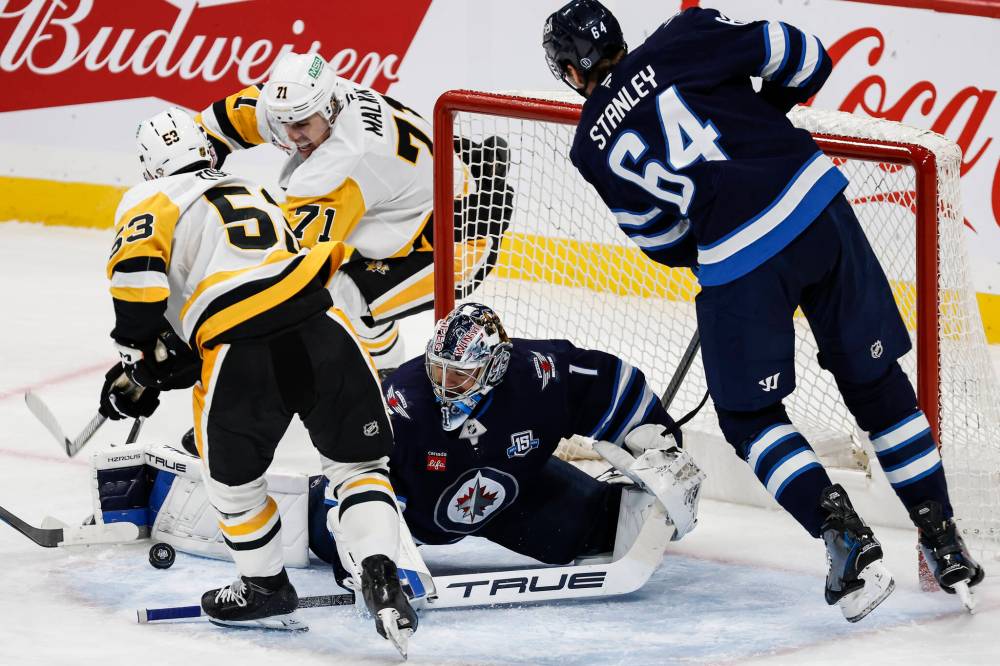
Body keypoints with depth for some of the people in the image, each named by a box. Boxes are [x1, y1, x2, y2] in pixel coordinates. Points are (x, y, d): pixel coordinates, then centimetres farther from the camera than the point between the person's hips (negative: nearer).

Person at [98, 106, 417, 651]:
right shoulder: (256, 193, 33)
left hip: (242, 357, -4)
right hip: (324, 333, 4)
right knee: (358, 464, 17)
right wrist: (178, 358, 38)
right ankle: (381, 578, -3)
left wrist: (139, 363, 5)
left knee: (232, 477, 21)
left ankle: (266, 590, 34)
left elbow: (137, 268, -6)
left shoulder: (149, 200, 15)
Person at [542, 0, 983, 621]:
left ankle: (847, 537, -3)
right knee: (877, 380, 17)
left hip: (736, 261, -2)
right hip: (819, 203, 2)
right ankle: (945, 544, 18)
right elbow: (805, 60, 5)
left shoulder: (592, 147, 10)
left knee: (749, 416, 16)